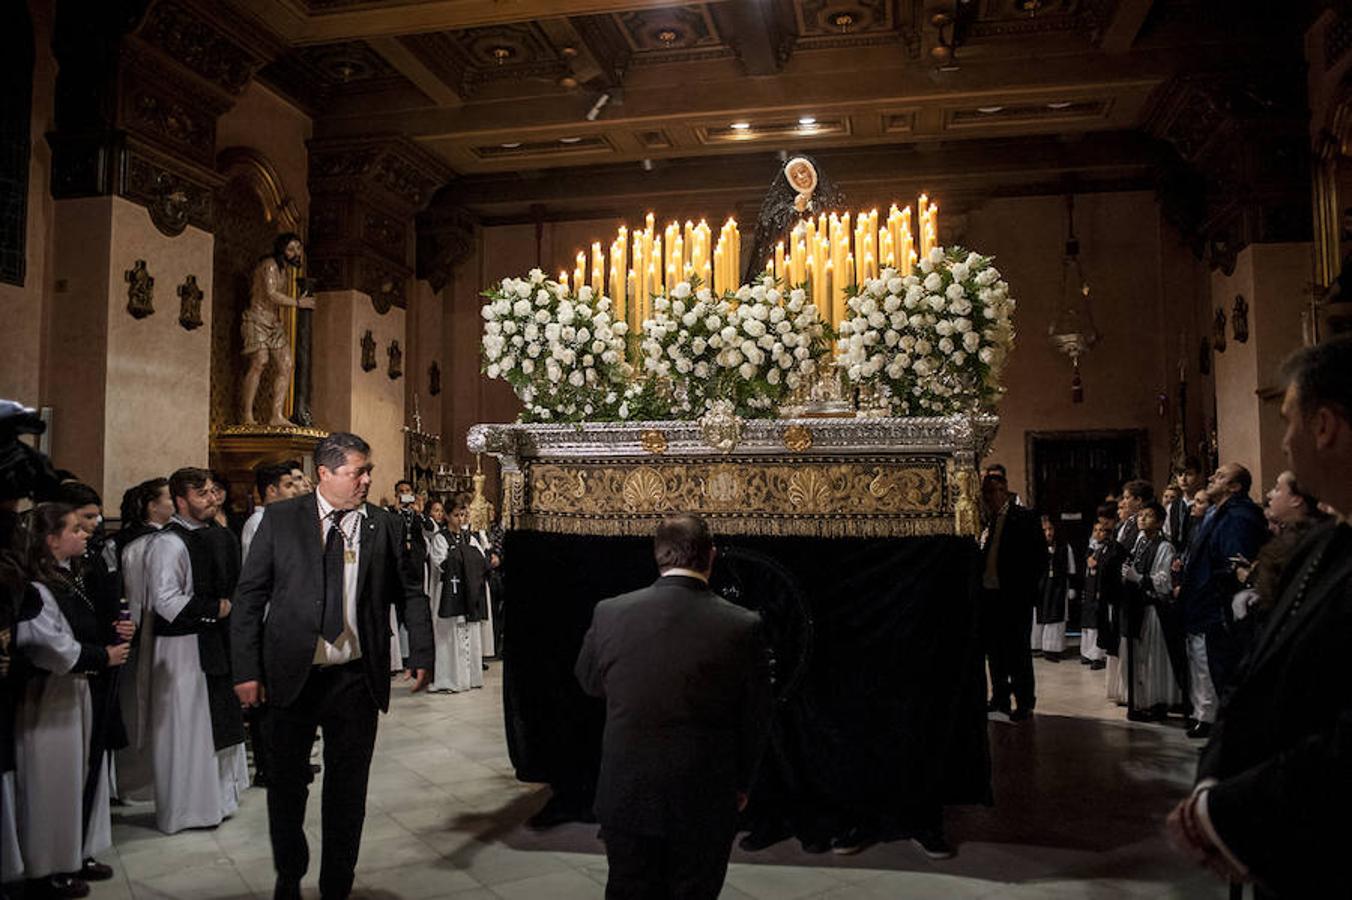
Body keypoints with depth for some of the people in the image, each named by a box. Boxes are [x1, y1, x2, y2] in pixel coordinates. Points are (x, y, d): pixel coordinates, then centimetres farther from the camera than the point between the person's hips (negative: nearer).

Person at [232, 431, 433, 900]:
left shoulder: (385, 526, 2)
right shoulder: (280, 519, -2)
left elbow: (410, 593, 7)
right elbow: (249, 596, -2)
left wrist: (421, 654, -3)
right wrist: (247, 670, -6)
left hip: (357, 680, 1)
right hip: (291, 676, -1)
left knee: (348, 790, 11)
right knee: (286, 784, 14)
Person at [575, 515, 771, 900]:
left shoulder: (610, 613, -13)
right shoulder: (742, 626, -16)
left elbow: (589, 682, 6)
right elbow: (755, 721, -6)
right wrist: (740, 783, 10)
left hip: (626, 796, 1)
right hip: (705, 803, -1)